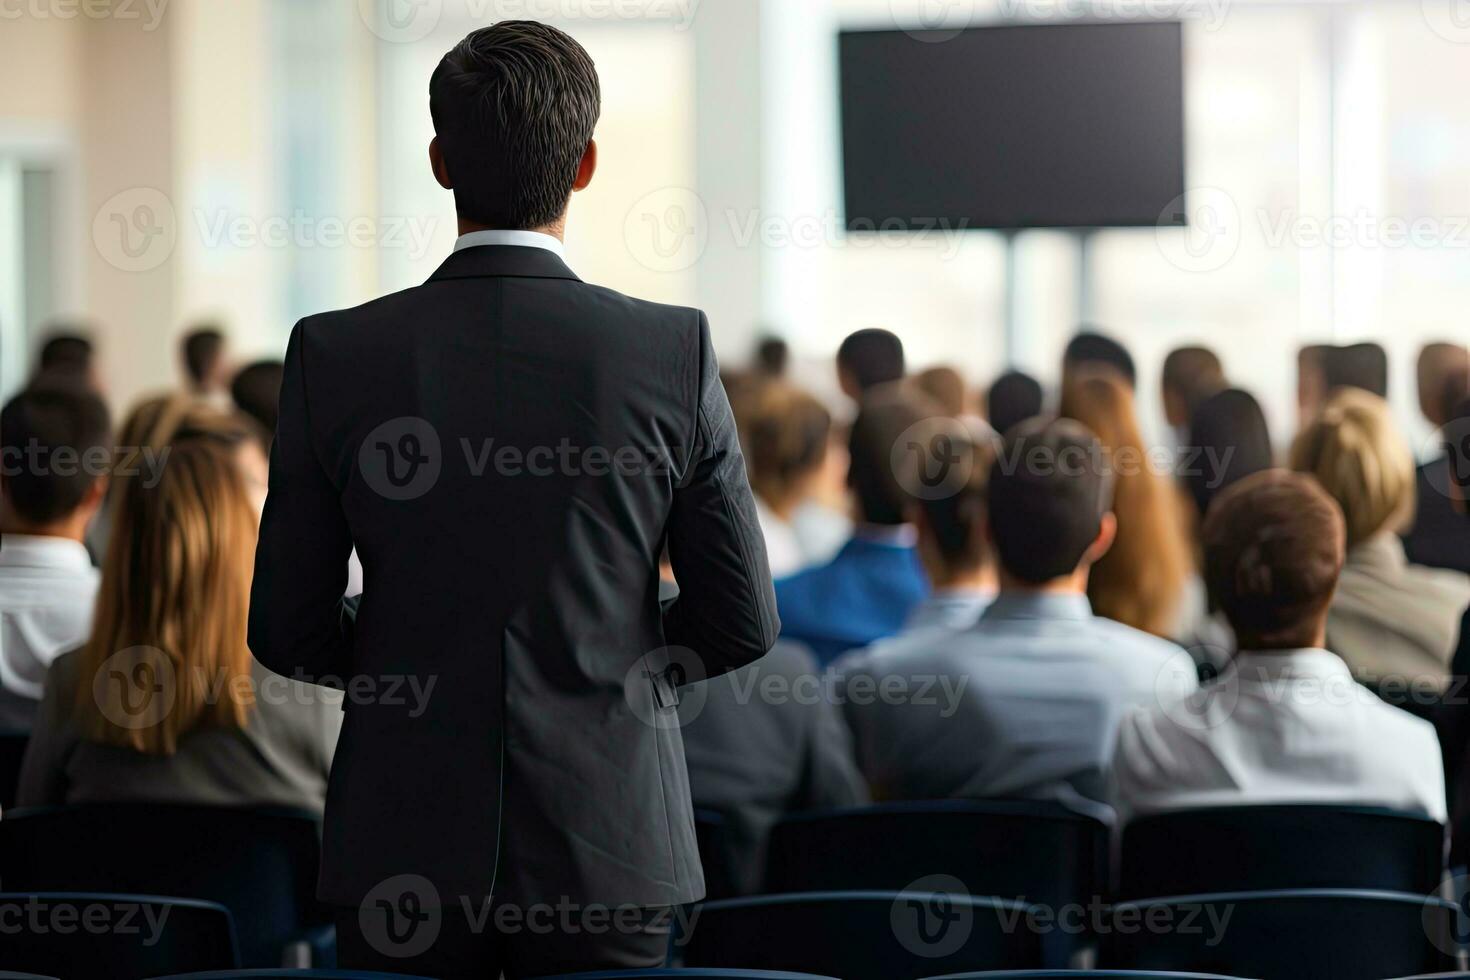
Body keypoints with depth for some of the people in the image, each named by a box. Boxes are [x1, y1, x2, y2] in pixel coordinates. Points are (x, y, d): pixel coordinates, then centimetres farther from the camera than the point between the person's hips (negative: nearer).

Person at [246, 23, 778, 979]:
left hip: (404, 853, 0)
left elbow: (290, 631, 0)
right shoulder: (676, 352, -7)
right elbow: (741, 620, -1)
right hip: (609, 851, 0)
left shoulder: (334, 354, -6)